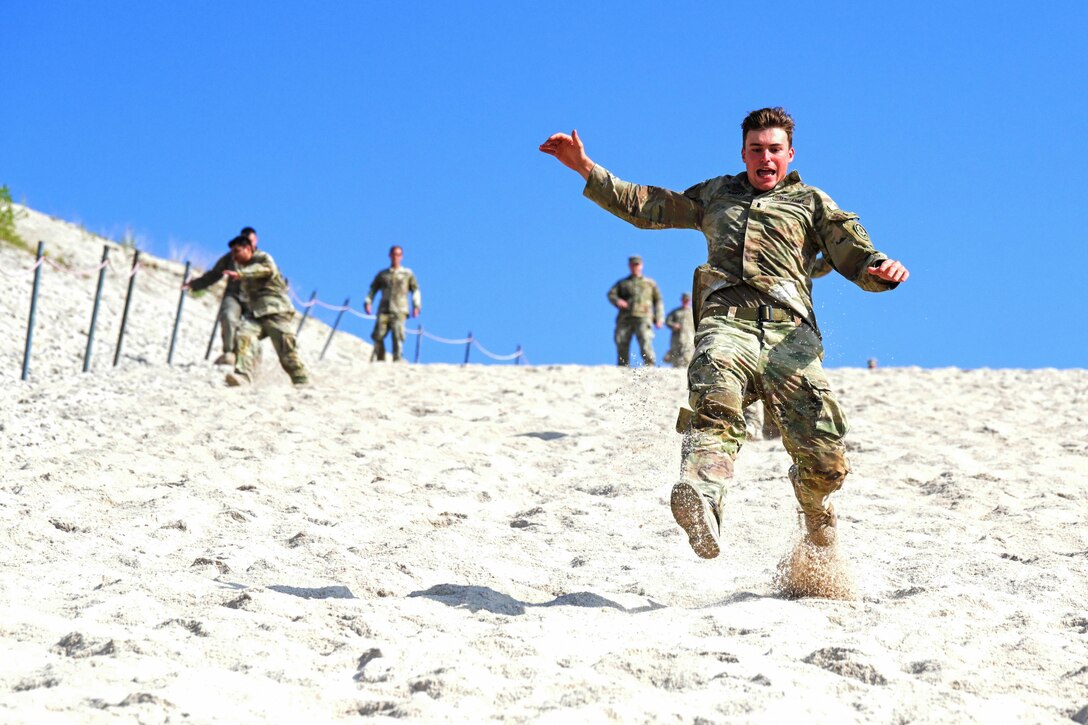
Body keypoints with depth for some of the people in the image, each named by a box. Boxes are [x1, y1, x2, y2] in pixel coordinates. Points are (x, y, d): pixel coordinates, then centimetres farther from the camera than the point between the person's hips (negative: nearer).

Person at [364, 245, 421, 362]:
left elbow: (415, 290, 11)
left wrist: (416, 306, -2)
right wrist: (368, 302, 2)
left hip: (399, 311, -2)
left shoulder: (407, 274, 15)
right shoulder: (382, 274, 20)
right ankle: (379, 361, -1)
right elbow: (373, 289, 19)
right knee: (378, 336, -9)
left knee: (397, 337, -17)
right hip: (384, 310, 2)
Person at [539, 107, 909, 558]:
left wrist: (881, 269, -7)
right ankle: (702, 501, -63)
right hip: (727, 321, 0)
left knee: (826, 460, -13)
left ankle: (818, 520, 20)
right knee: (716, 403, -36)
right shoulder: (716, 194, 35)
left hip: (788, 331, 0)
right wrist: (586, 168, 31)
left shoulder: (811, 202, 28)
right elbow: (645, 207, 38)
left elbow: (856, 258, 17)